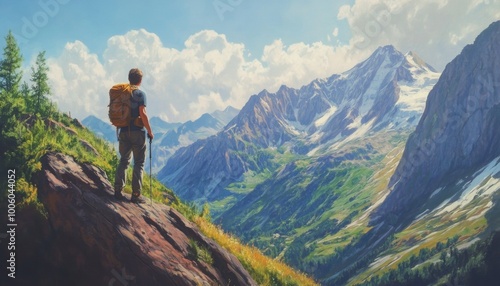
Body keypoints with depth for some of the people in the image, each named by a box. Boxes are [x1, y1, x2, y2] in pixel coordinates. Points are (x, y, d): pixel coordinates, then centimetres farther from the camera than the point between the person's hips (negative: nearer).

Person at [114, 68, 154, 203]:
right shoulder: (140, 94, -10)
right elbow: (142, 113, -19)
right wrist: (150, 131, -11)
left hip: (123, 132, 5)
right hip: (138, 132, -5)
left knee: (123, 161, 15)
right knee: (139, 163, 3)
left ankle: (118, 190, 11)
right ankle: (136, 194, 2)